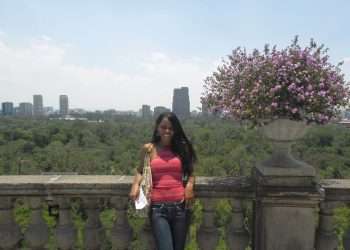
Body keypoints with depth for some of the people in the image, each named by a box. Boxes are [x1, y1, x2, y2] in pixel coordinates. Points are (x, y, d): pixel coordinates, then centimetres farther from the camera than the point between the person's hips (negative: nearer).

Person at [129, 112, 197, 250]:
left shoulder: (182, 148, 8)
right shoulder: (148, 149, 4)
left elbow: (190, 172, 15)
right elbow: (140, 171, 15)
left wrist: (190, 184, -5)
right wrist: (135, 184, -5)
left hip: (179, 206, 2)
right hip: (158, 208, -2)